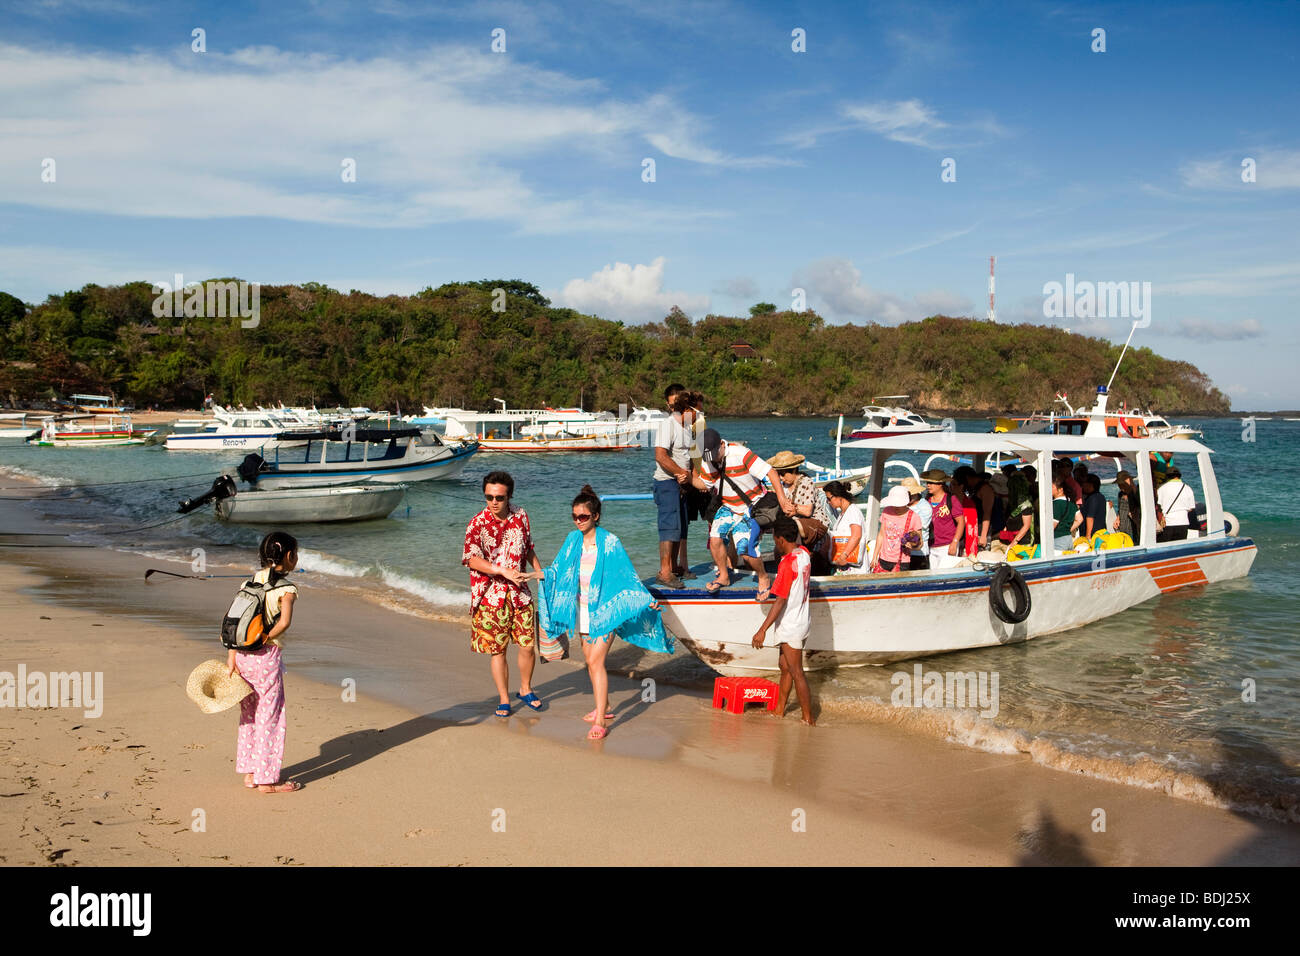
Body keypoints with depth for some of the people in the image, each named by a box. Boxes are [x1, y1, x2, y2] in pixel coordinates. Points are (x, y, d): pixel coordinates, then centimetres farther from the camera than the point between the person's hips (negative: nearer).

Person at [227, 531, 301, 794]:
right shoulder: (286, 589, -10)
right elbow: (285, 621, -27)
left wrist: (233, 656, 3)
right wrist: (266, 640, -12)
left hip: (242, 656, 7)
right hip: (267, 657, -7)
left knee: (249, 716, 18)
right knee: (270, 718, 4)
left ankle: (249, 773, 27)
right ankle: (267, 780, 11)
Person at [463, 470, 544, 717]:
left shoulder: (520, 516, 3)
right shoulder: (477, 524, -10)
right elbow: (472, 559, -20)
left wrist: (540, 571, 9)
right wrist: (504, 571, -28)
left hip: (519, 592, 3)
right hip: (491, 595, -3)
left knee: (528, 646, 6)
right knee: (498, 650, 4)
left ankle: (525, 690, 29)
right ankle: (504, 701, 17)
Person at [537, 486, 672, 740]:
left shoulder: (610, 542, -10)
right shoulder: (573, 540, 4)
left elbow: (627, 575, -7)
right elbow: (558, 569, 14)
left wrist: (647, 600, -13)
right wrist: (538, 575, -2)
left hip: (604, 610, -6)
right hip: (582, 611, 6)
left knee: (595, 662, -14)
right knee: (591, 662, 14)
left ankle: (600, 722, -14)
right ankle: (604, 707, 32)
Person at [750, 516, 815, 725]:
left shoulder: (787, 564, -24)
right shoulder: (804, 554, 0)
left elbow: (780, 601, -27)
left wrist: (762, 630, -26)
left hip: (790, 627, -9)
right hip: (802, 621, 9)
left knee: (796, 673, 0)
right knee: (785, 667, 20)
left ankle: (808, 719, 7)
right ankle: (779, 710, 32)